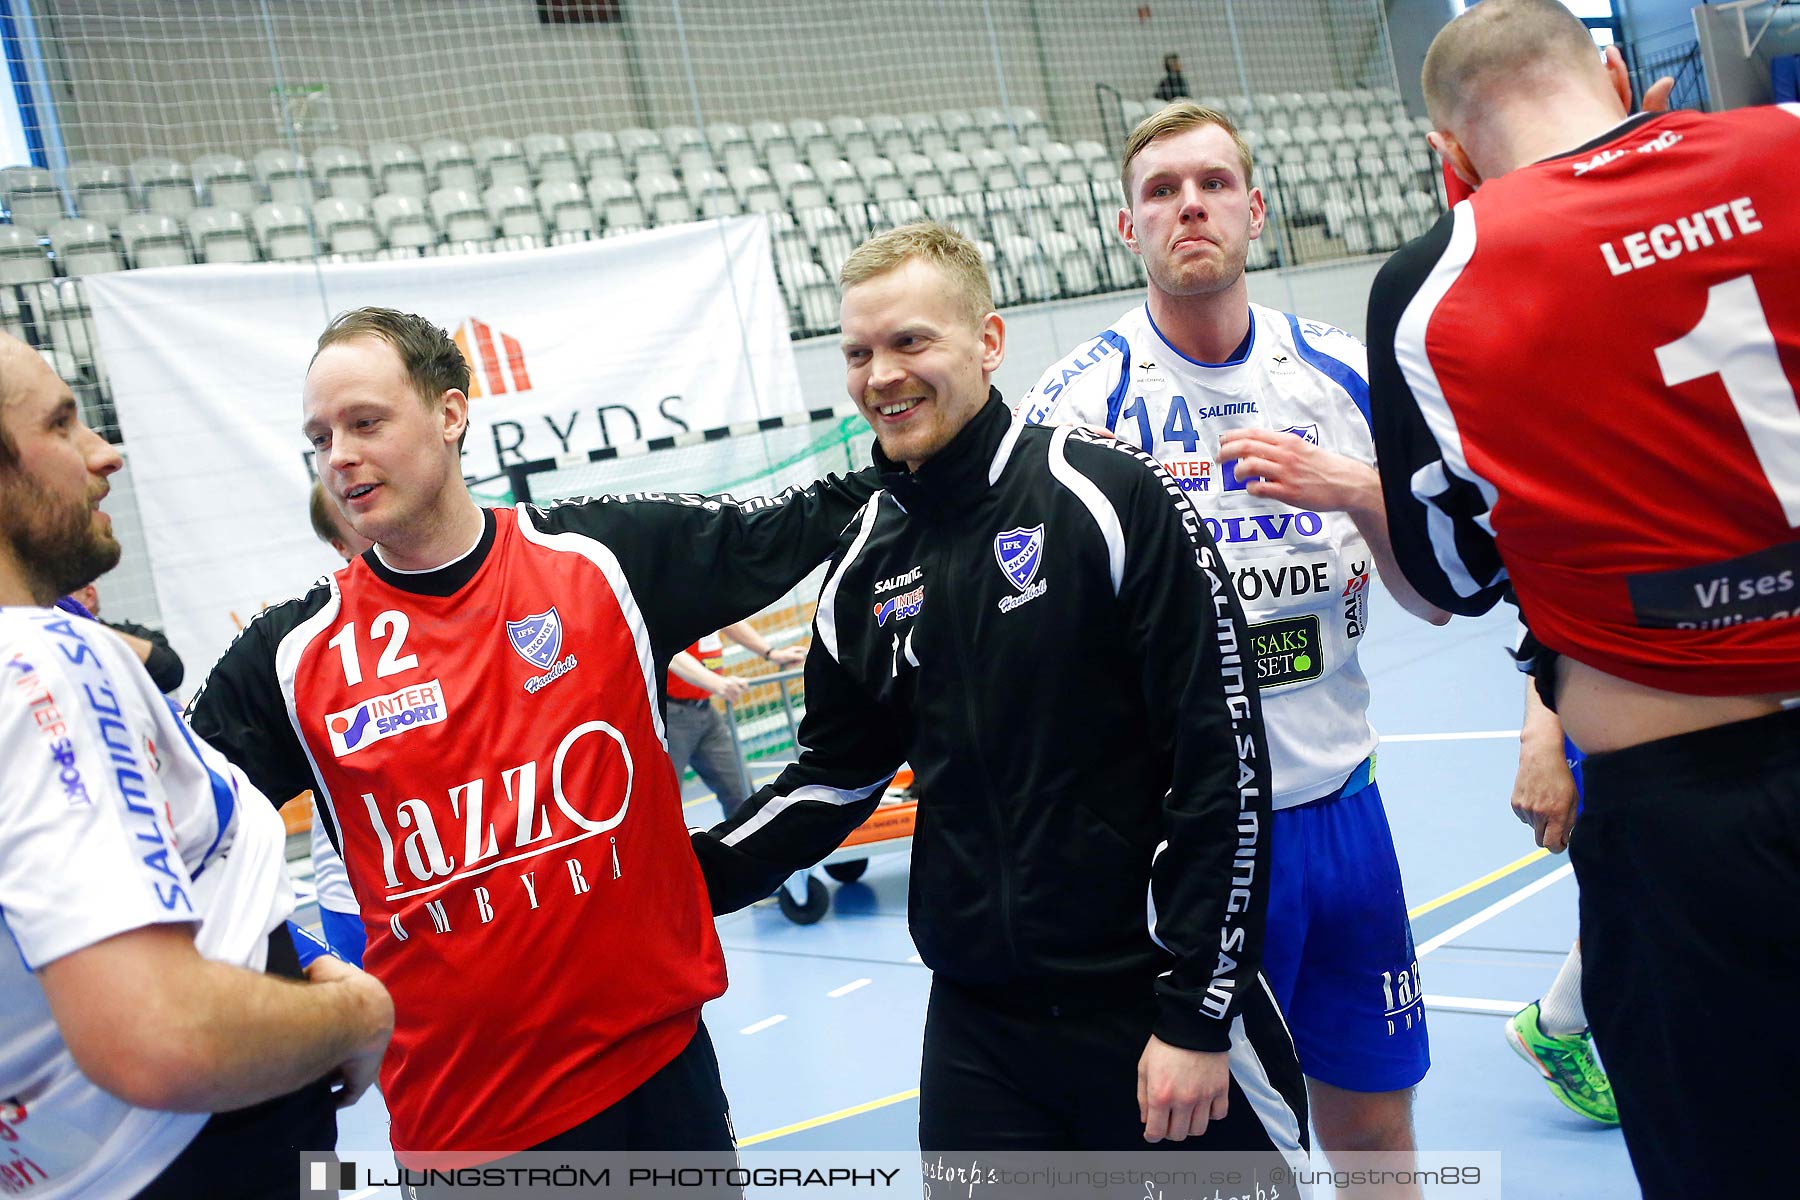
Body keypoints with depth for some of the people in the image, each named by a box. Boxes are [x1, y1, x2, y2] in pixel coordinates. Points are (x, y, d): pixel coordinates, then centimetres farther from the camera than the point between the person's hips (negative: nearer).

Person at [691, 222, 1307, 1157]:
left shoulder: (1106, 496, -12)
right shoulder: (866, 564, 4)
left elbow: (1222, 758, -13)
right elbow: (837, 774, 16)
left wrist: (1196, 1012, -13)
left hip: (1154, 1004, -4)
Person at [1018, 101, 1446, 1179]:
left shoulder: (1341, 375, 4)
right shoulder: (1079, 400, -7)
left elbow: (1433, 600, 6)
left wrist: (1364, 491, -13)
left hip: (1340, 804, 4)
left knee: (1376, 1126, 15)